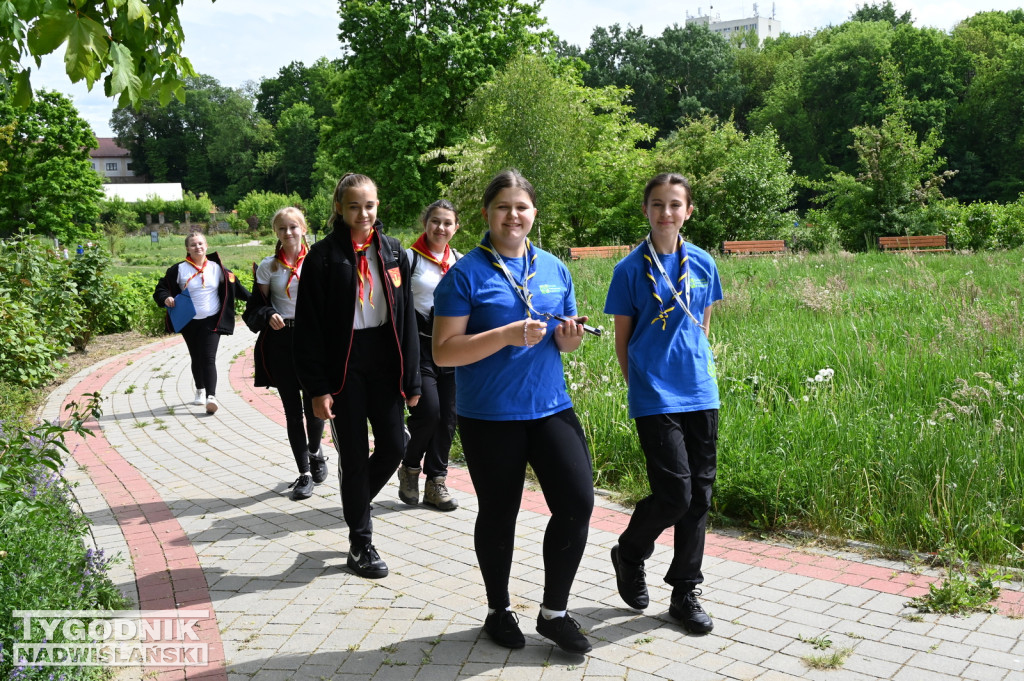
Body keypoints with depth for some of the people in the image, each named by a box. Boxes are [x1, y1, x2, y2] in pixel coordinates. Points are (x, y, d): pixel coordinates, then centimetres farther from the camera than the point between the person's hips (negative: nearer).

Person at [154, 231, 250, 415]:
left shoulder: (217, 268, 3)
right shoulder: (179, 270, 1)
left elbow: (235, 286, 9)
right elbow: (161, 288, 5)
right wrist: (166, 298, -17)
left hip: (212, 321, -1)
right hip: (189, 322, 1)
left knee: (208, 358, -12)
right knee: (196, 358, 12)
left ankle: (211, 396, -20)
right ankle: (200, 391, 31)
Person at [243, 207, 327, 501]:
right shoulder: (268, 266, 5)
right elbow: (257, 305, 8)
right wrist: (269, 316, -13)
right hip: (280, 341, 1)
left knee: (314, 405, -3)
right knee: (292, 409, 4)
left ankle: (315, 452, 30)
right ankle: (304, 474, 14)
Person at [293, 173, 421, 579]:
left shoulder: (393, 252, 7)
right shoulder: (323, 256, -5)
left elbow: (405, 317, 9)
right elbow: (309, 327, -7)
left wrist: (411, 377, 5)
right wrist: (317, 387, -12)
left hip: (385, 364, 4)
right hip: (343, 367, -4)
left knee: (393, 447, 3)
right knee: (354, 455, 3)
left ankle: (356, 504, 34)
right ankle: (361, 544, 18)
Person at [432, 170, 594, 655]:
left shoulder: (554, 268, 9)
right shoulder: (466, 274, -7)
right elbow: (444, 352, -12)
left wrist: (569, 337, -6)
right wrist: (508, 335, -23)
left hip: (550, 408, 4)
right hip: (489, 416, -4)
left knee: (577, 501, -5)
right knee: (498, 513, 9)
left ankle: (554, 612, 15)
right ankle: (498, 610, 32)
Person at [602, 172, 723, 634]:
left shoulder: (702, 263, 7)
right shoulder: (631, 269, -3)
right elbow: (622, 337, 3)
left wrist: (697, 365, 11)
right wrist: (639, 386, 5)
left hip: (699, 393, 4)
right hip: (655, 399, -4)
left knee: (699, 494, 7)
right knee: (675, 493, -9)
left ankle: (685, 593, 21)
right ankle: (629, 553, 21)